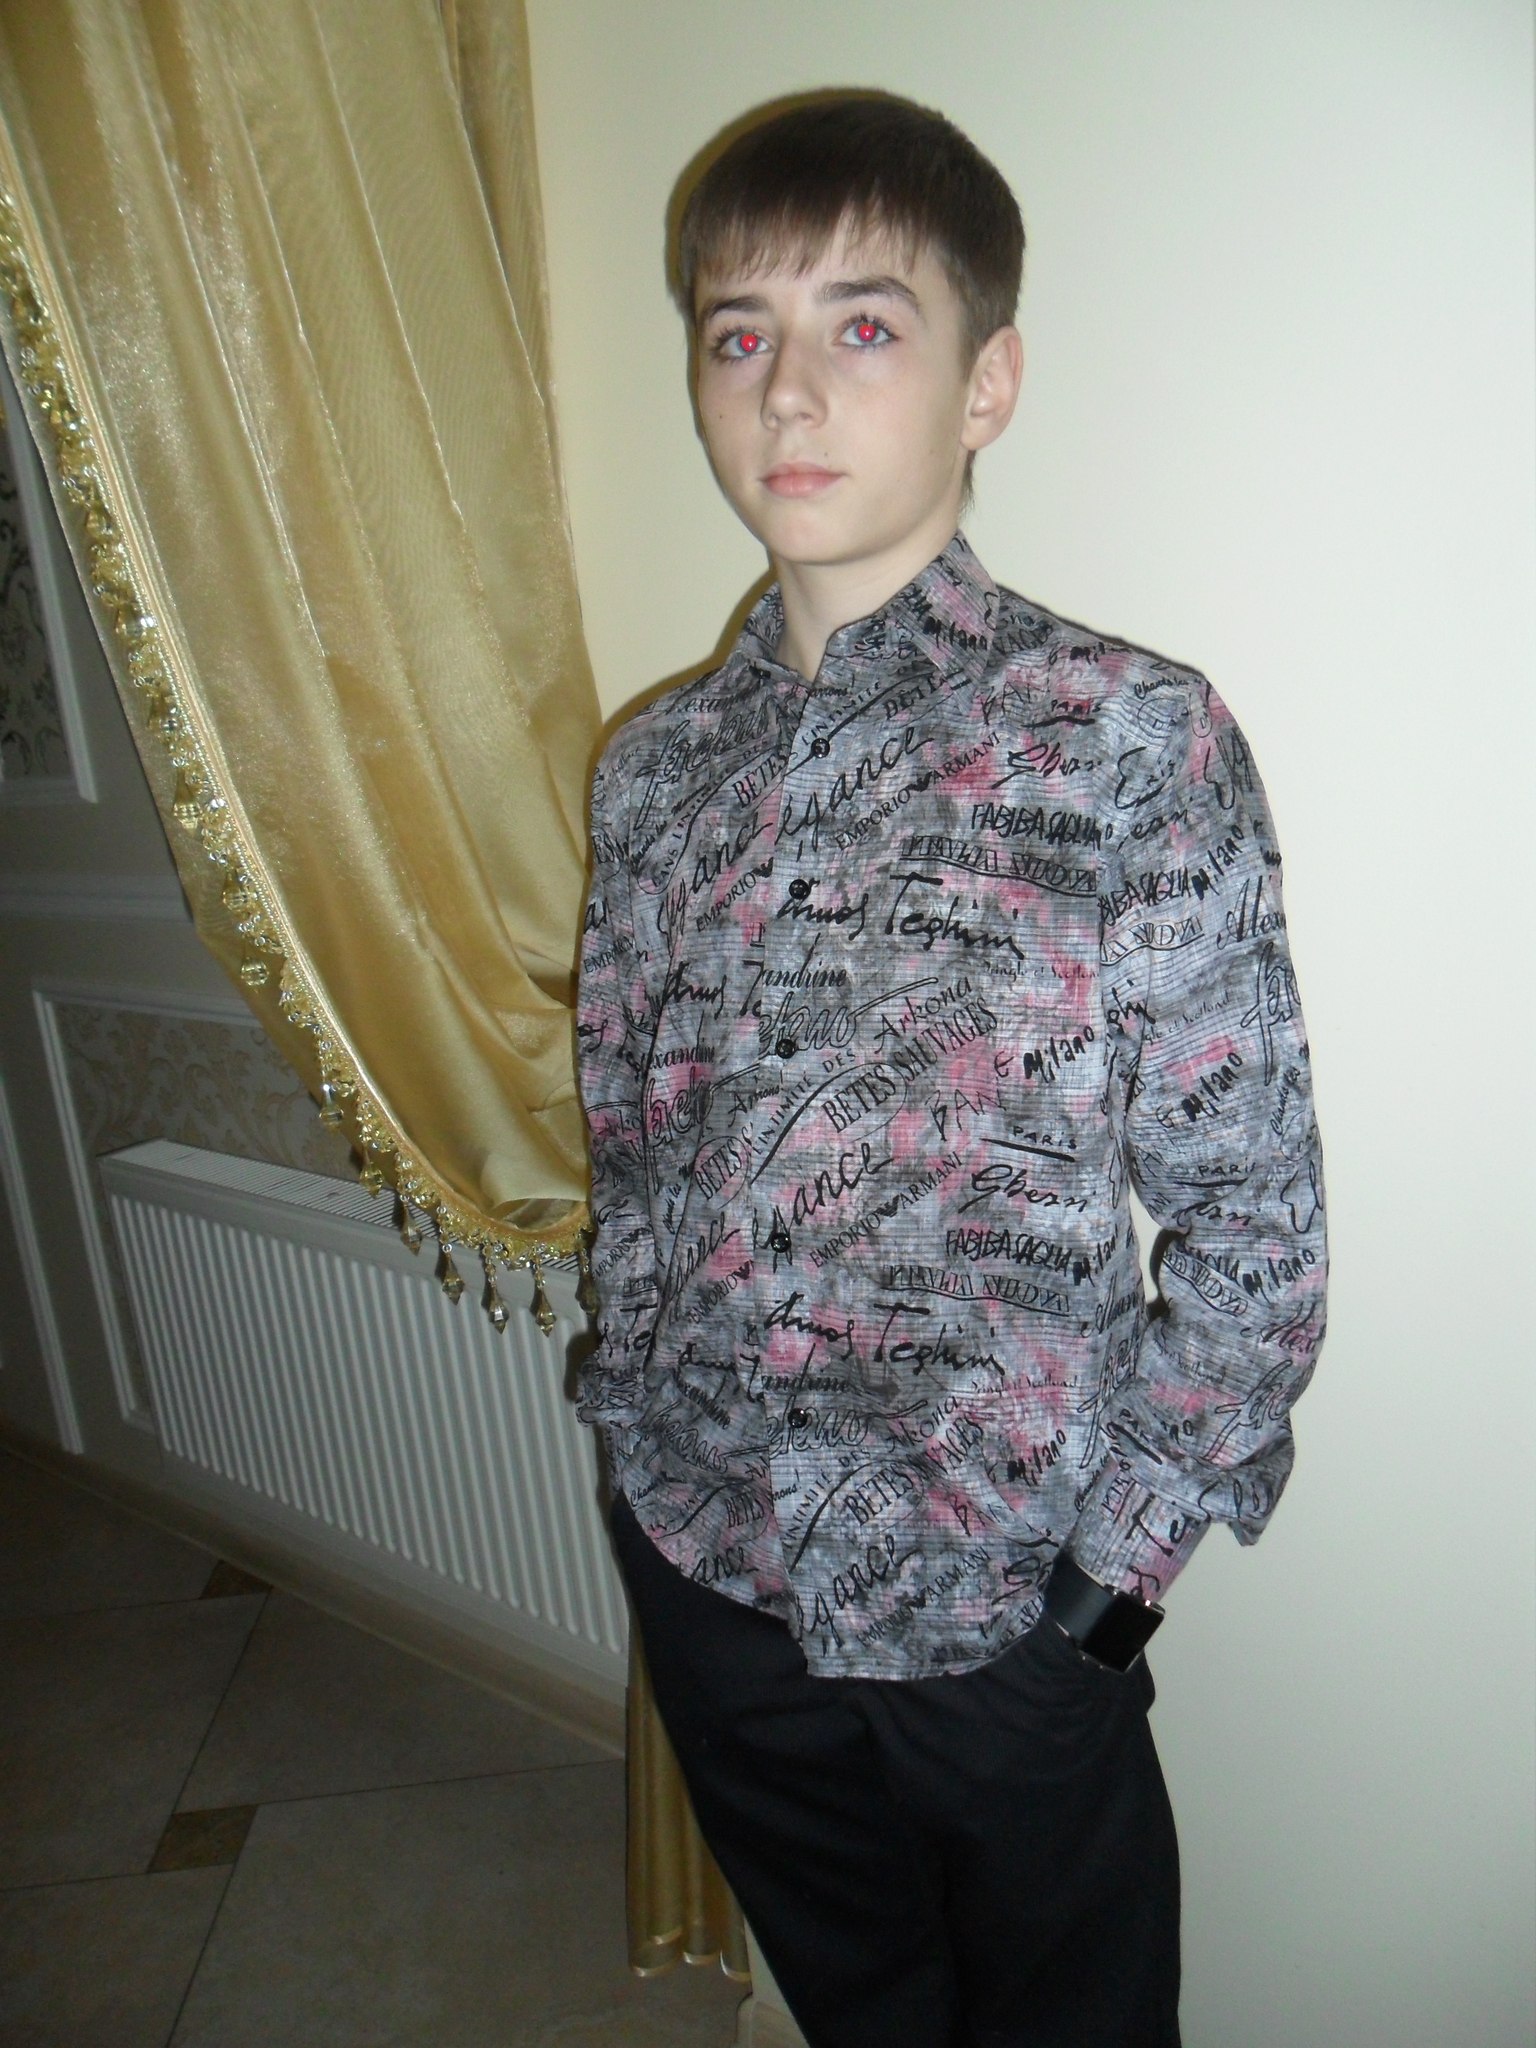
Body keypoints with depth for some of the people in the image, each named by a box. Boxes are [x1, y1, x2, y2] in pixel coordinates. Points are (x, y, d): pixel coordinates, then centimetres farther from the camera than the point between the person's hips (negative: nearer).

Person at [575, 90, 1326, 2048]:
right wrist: (648, 1434, 5)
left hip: (1000, 1596, -4)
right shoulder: (652, 767, 0)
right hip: (703, 1568, 5)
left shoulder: (1132, 738, -14)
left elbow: (1251, 1219, -11)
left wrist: (1112, 1548, -9)